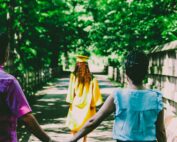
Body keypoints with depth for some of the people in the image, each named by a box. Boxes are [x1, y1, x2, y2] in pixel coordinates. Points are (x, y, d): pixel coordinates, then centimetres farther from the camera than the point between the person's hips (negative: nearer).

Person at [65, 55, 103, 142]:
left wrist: (93, 104, -7)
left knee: (85, 125, 8)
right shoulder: (73, 76, -2)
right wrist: (70, 102, 3)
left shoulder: (91, 78, -9)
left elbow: (94, 91, -6)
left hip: (86, 105, -2)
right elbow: (71, 90, 4)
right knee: (73, 125, 3)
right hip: (76, 104, 2)